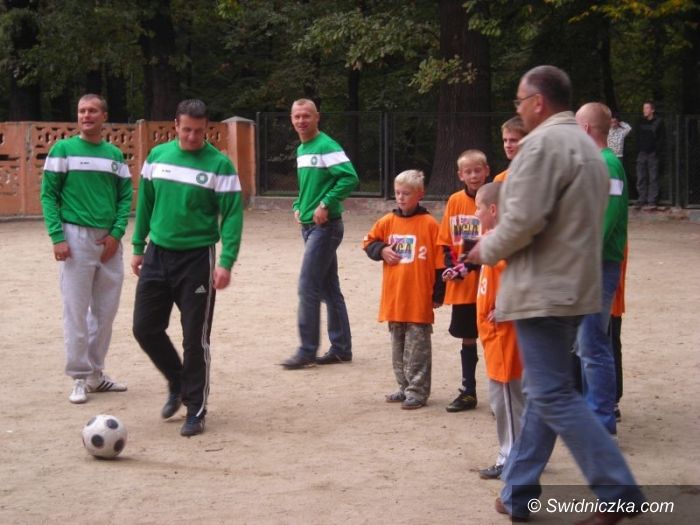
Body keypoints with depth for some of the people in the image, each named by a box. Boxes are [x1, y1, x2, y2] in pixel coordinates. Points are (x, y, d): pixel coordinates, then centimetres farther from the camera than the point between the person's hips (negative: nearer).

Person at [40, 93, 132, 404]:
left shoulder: (115, 155, 10)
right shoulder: (63, 150, -1)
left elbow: (125, 196, 9)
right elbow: (48, 194, -3)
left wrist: (116, 233, -5)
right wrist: (57, 237, -12)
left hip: (109, 240, 4)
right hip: (76, 236, -4)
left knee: (106, 311, 10)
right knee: (76, 312, -3)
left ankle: (96, 373, 22)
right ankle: (80, 378, 6)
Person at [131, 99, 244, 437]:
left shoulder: (219, 165, -9)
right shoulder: (157, 156, 4)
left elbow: (232, 216, -10)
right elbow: (145, 203, 13)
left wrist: (226, 262, -18)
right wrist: (138, 247, 12)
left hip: (197, 258, -4)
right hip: (157, 255, 4)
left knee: (195, 339, -1)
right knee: (145, 328, 5)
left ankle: (196, 411, 12)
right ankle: (177, 384, 30)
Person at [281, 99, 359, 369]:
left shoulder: (326, 146, -13)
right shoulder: (301, 150, 14)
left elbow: (350, 178, -22)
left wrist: (326, 204, -22)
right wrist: (298, 206, 10)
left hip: (325, 226, -9)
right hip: (309, 226, 9)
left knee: (308, 288, -9)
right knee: (329, 288, 12)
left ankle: (307, 351, -3)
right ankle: (341, 348, 17)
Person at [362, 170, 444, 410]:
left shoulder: (429, 224, -7)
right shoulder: (388, 221, 7)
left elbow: (440, 261, -6)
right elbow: (369, 242, 18)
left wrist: (438, 293, -6)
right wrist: (382, 251, -4)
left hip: (419, 299, -6)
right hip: (393, 297, 6)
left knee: (417, 346, -1)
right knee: (398, 345, 14)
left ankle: (418, 390, 5)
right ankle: (405, 387, 24)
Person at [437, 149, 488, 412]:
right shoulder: (455, 201, 4)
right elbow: (445, 242, 9)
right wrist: (450, 267, -6)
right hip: (462, 285, 4)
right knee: (467, 337, 13)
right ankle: (468, 392, 24)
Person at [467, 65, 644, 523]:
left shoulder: (543, 144, -16)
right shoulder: (586, 146, 16)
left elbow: (523, 220, -22)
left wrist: (487, 250, -3)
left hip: (544, 291, -10)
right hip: (574, 286, 10)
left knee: (555, 397, -6)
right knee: (545, 393, 13)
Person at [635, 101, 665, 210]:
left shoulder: (658, 122, -1)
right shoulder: (640, 122, 11)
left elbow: (662, 139, -2)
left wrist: (657, 151, -11)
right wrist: (638, 148, 4)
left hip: (653, 153, -4)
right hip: (642, 153, 4)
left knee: (653, 178, -3)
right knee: (641, 178, 3)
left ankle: (652, 201, -4)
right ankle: (641, 200, 7)